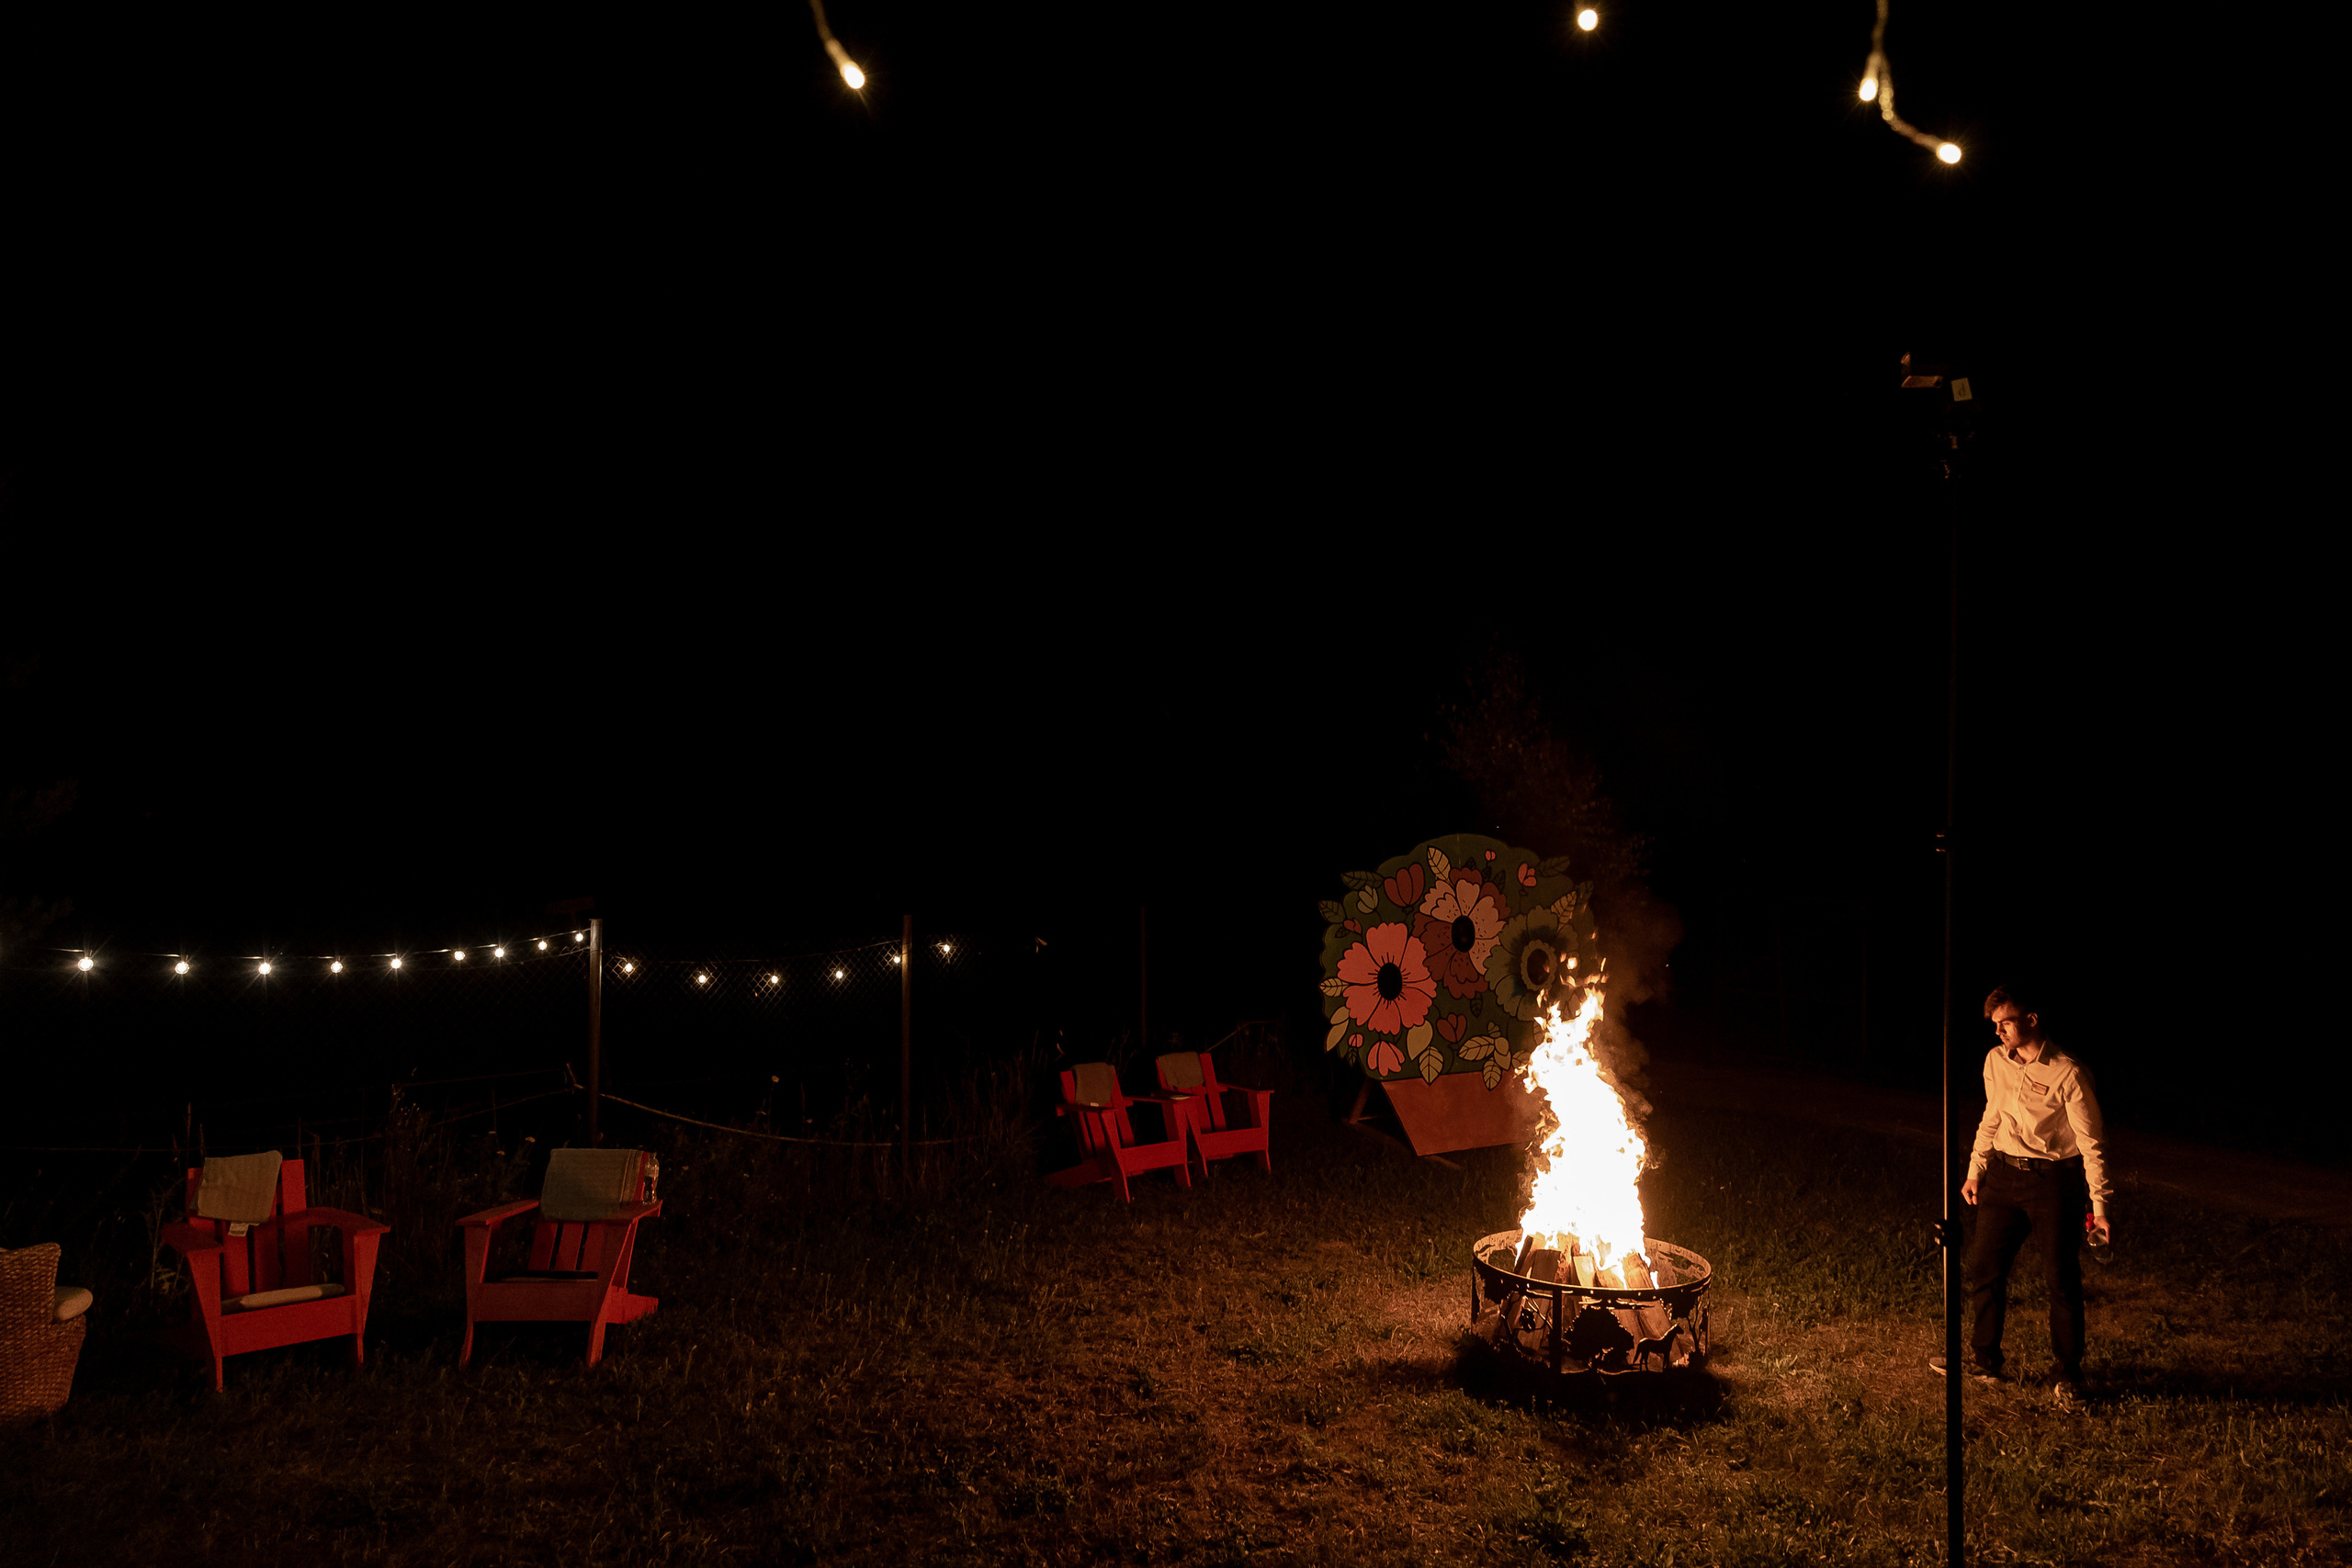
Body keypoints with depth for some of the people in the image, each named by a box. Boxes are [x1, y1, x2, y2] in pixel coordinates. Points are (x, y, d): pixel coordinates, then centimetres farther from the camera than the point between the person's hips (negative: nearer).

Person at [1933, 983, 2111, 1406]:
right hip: (2003, 1175, 6)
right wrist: (1975, 1172, 17)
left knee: (2062, 1280, 1)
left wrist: (2099, 1206, -12)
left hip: (2054, 1181, -5)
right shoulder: (1995, 1061, 3)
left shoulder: (2068, 1074, -15)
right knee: (1983, 1268, 8)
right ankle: (1984, 1360, 24)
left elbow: (2092, 1142, -11)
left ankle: (2067, 1375, 18)